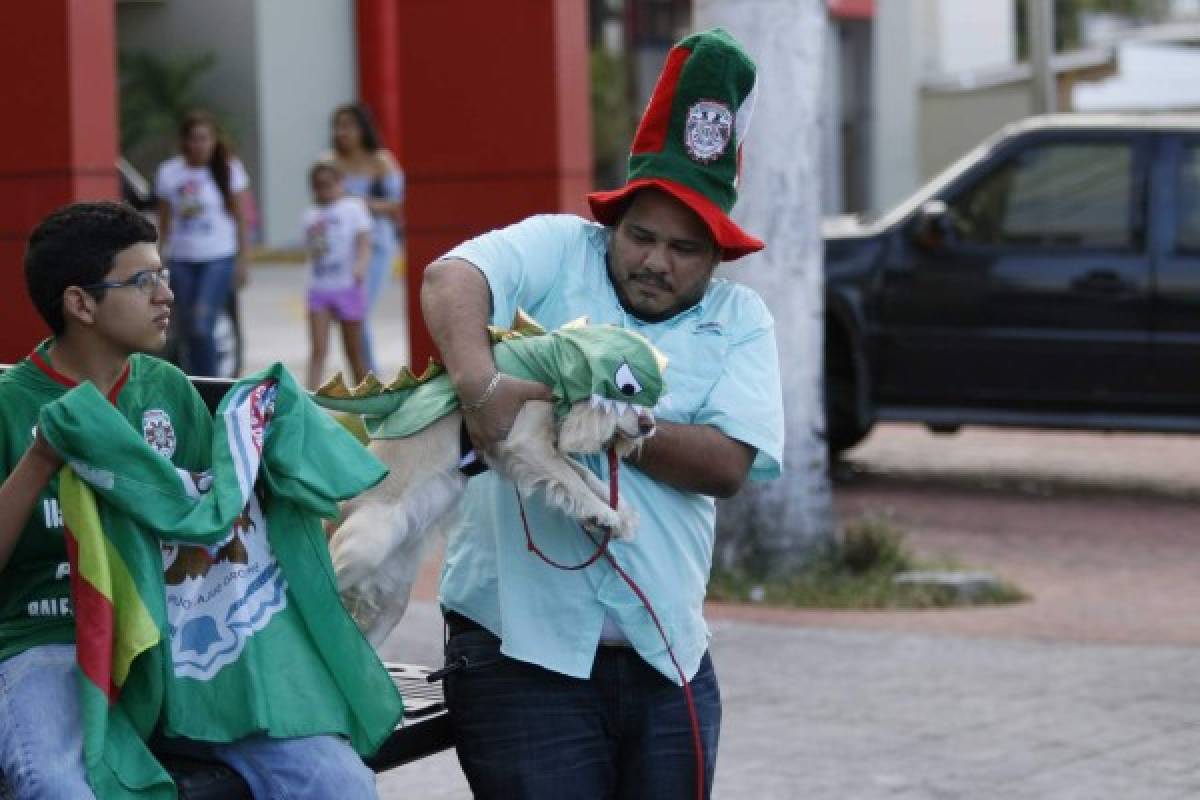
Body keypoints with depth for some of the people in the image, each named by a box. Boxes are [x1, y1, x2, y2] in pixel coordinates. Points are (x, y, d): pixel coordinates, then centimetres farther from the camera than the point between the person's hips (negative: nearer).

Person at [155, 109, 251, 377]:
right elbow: (164, 221, 8)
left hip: (219, 258, -3)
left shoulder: (229, 169, -3)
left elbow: (241, 217, 0)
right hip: (181, 261, 3)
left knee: (202, 326, -18)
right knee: (187, 333, 5)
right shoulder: (168, 172, 2)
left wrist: (242, 261, -3)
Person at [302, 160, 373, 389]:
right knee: (319, 349, -10)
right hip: (319, 290, 3)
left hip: (347, 287, -3)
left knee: (354, 351, 8)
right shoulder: (311, 215, 10)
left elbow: (364, 241, -15)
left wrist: (361, 265, -32)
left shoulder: (353, 208, -3)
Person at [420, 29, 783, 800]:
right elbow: (451, 278, -19)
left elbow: (728, 462, -6)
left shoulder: (739, 321, 8)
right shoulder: (558, 251, 1)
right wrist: (481, 385, -37)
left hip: (667, 655, 4)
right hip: (525, 649, -4)